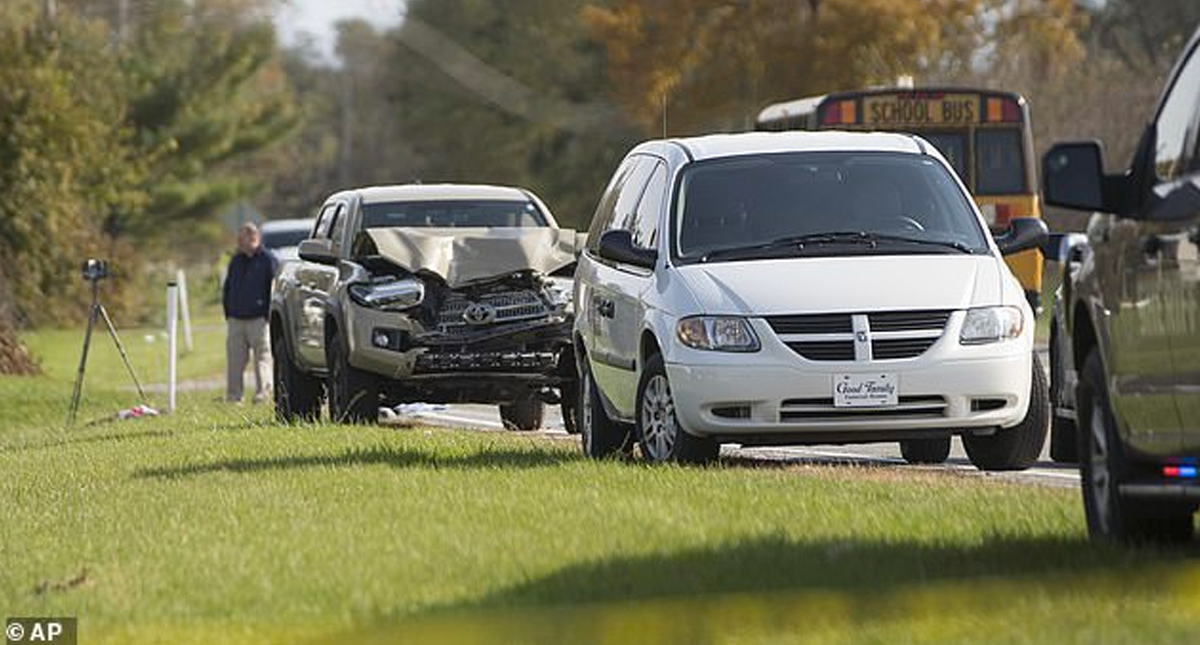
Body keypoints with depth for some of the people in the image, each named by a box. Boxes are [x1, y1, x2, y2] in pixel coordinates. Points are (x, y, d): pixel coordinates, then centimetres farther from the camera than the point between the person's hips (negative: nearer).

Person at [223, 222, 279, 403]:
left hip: (258, 319, -5)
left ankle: (262, 394, -6)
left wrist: (267, 315, -10)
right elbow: (227, 289, 23)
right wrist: (228, 314, 14)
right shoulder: (236, 261, 17)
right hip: (236, 320, 5)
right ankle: (233, 397, 5)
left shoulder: (268, 260, -1)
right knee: (234, 361, 3)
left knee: (262, 358, -6)